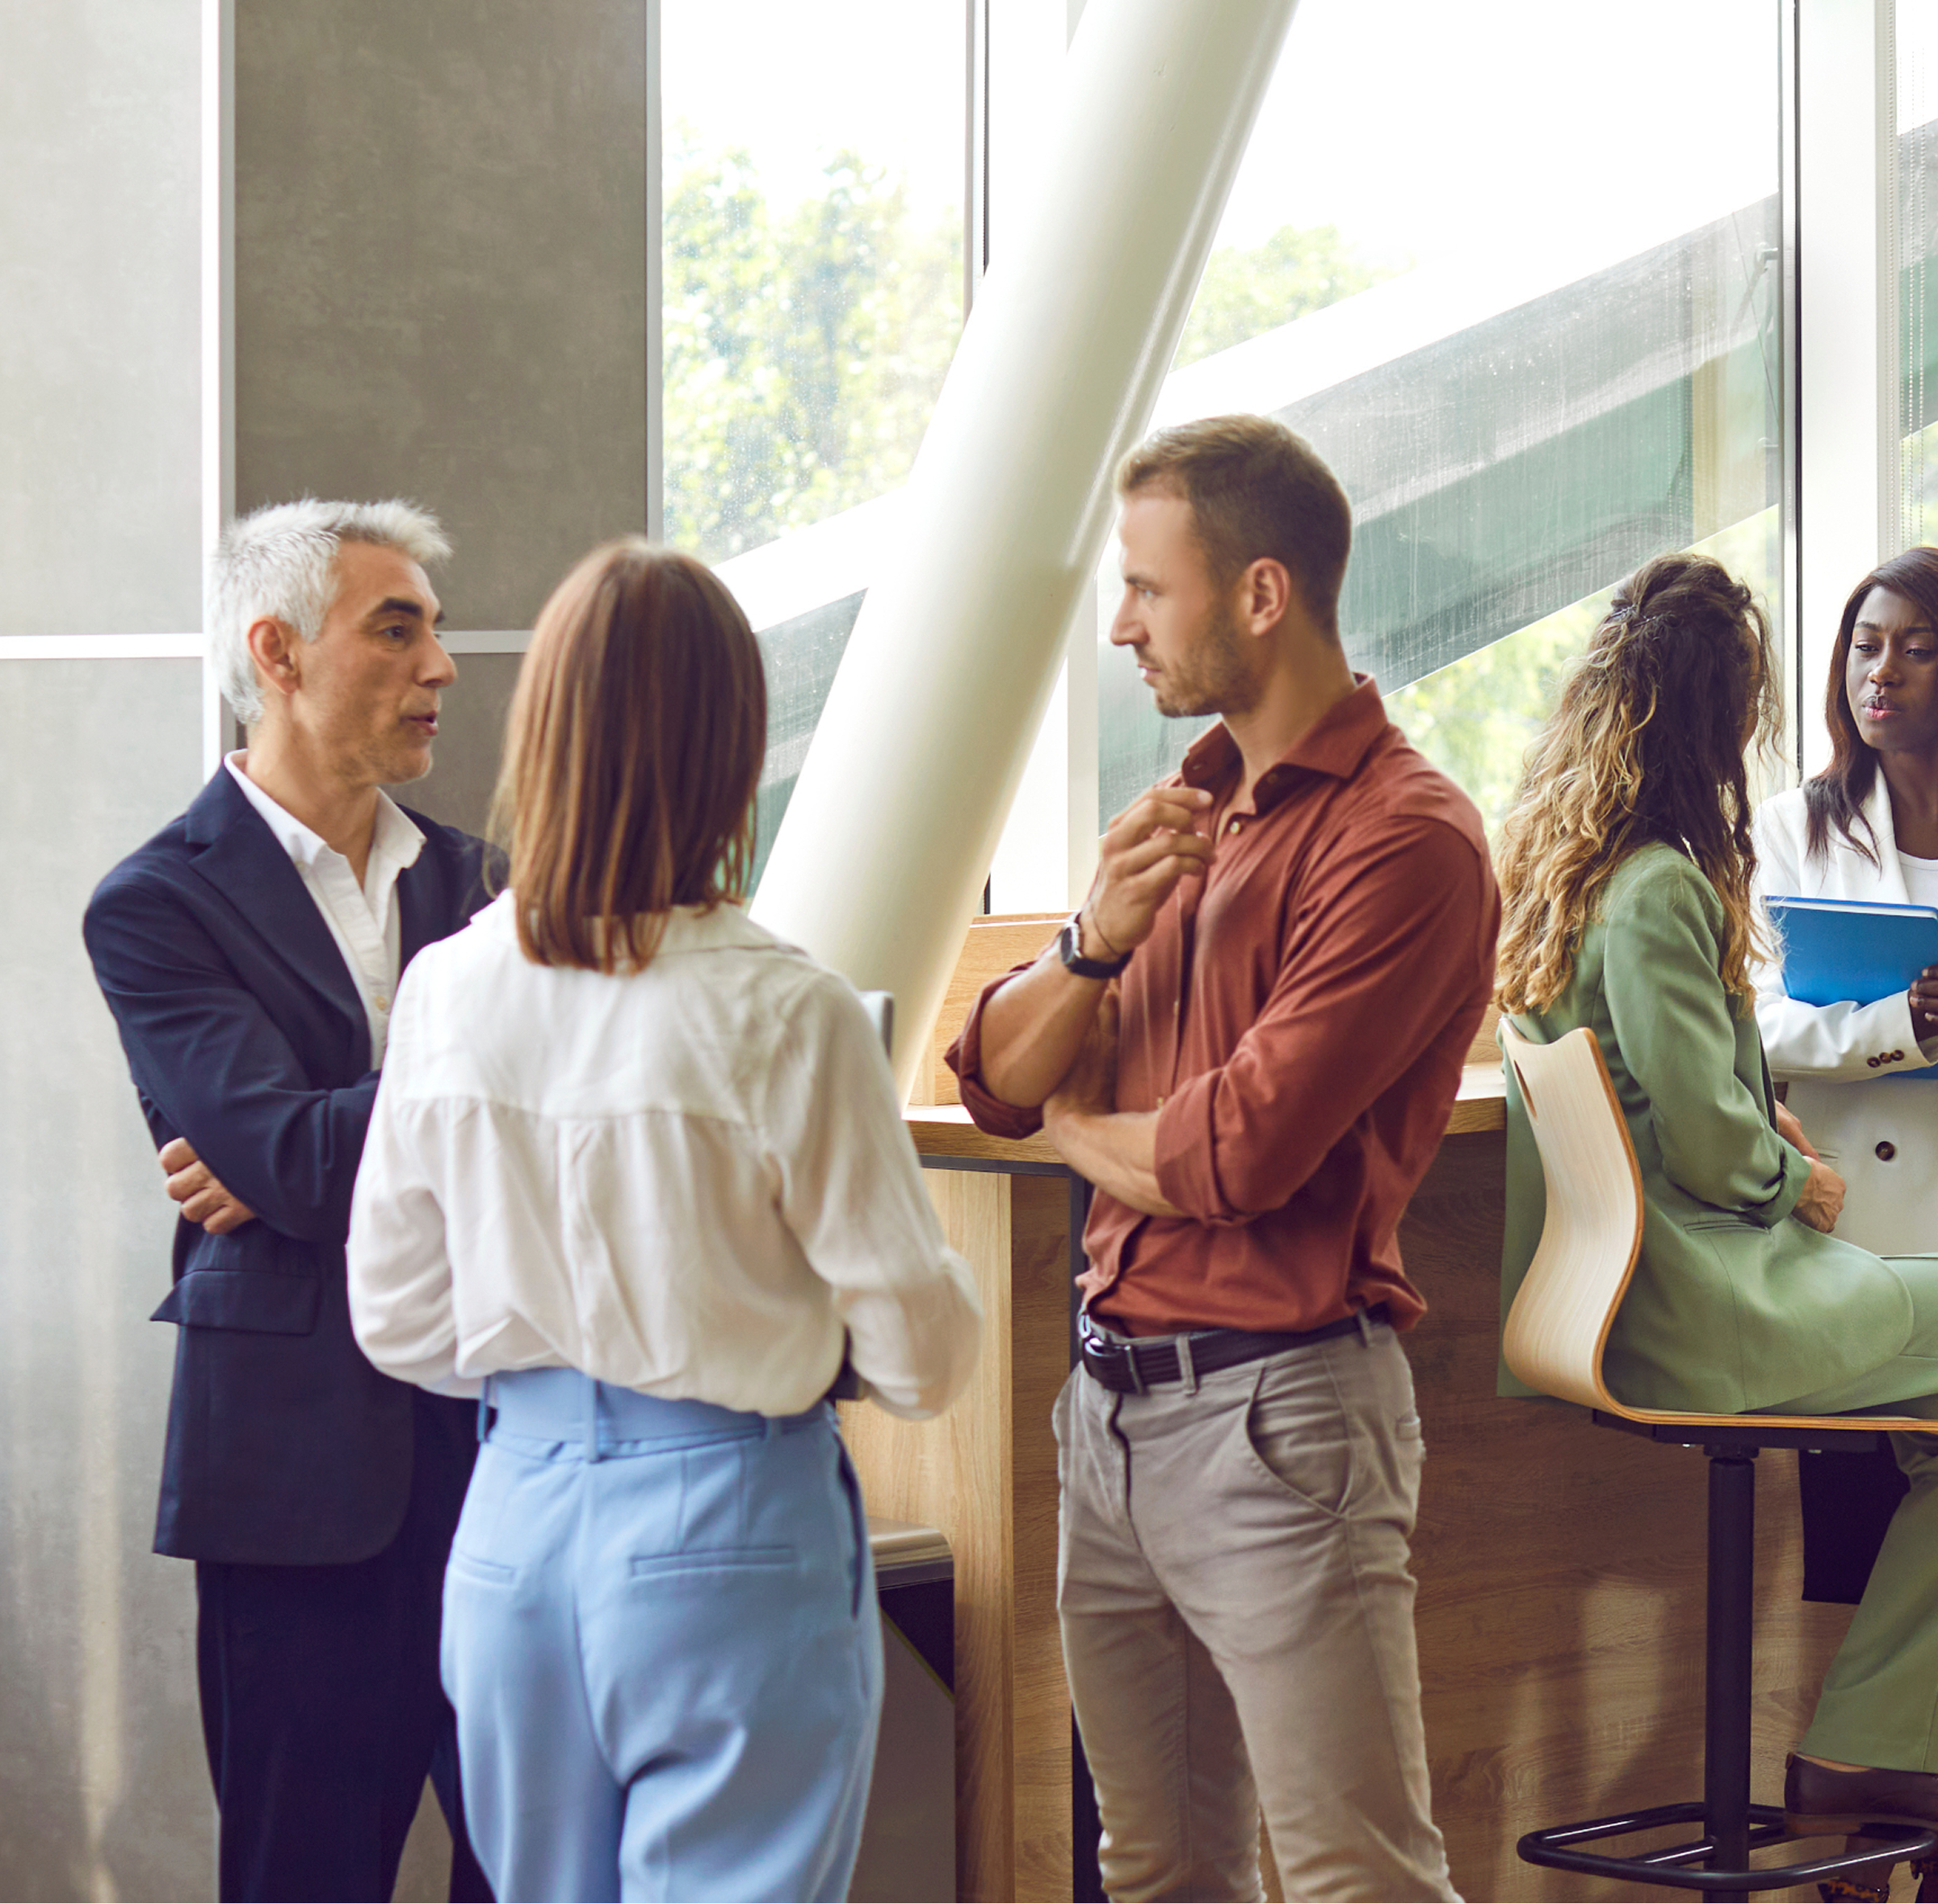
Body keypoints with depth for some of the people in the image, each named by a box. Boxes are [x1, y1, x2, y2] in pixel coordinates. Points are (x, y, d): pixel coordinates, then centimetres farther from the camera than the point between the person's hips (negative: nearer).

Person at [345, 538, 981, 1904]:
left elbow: (398, 1325, 6)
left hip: (514, 1522, 5)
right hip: (728, 1532, -5)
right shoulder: (784, 1017, -16)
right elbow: (923, 1355, -11)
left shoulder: (447, 993, -3)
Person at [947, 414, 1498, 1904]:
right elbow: (996, 1079, 12)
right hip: (1114, 1401, 8)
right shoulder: (1198, 807, 16)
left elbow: (1238, 1156, -19)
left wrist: (1086, 1130, 2)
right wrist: (1100, 938, -8)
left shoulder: (1406, 839, -13)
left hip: (1275, 1405, -8)